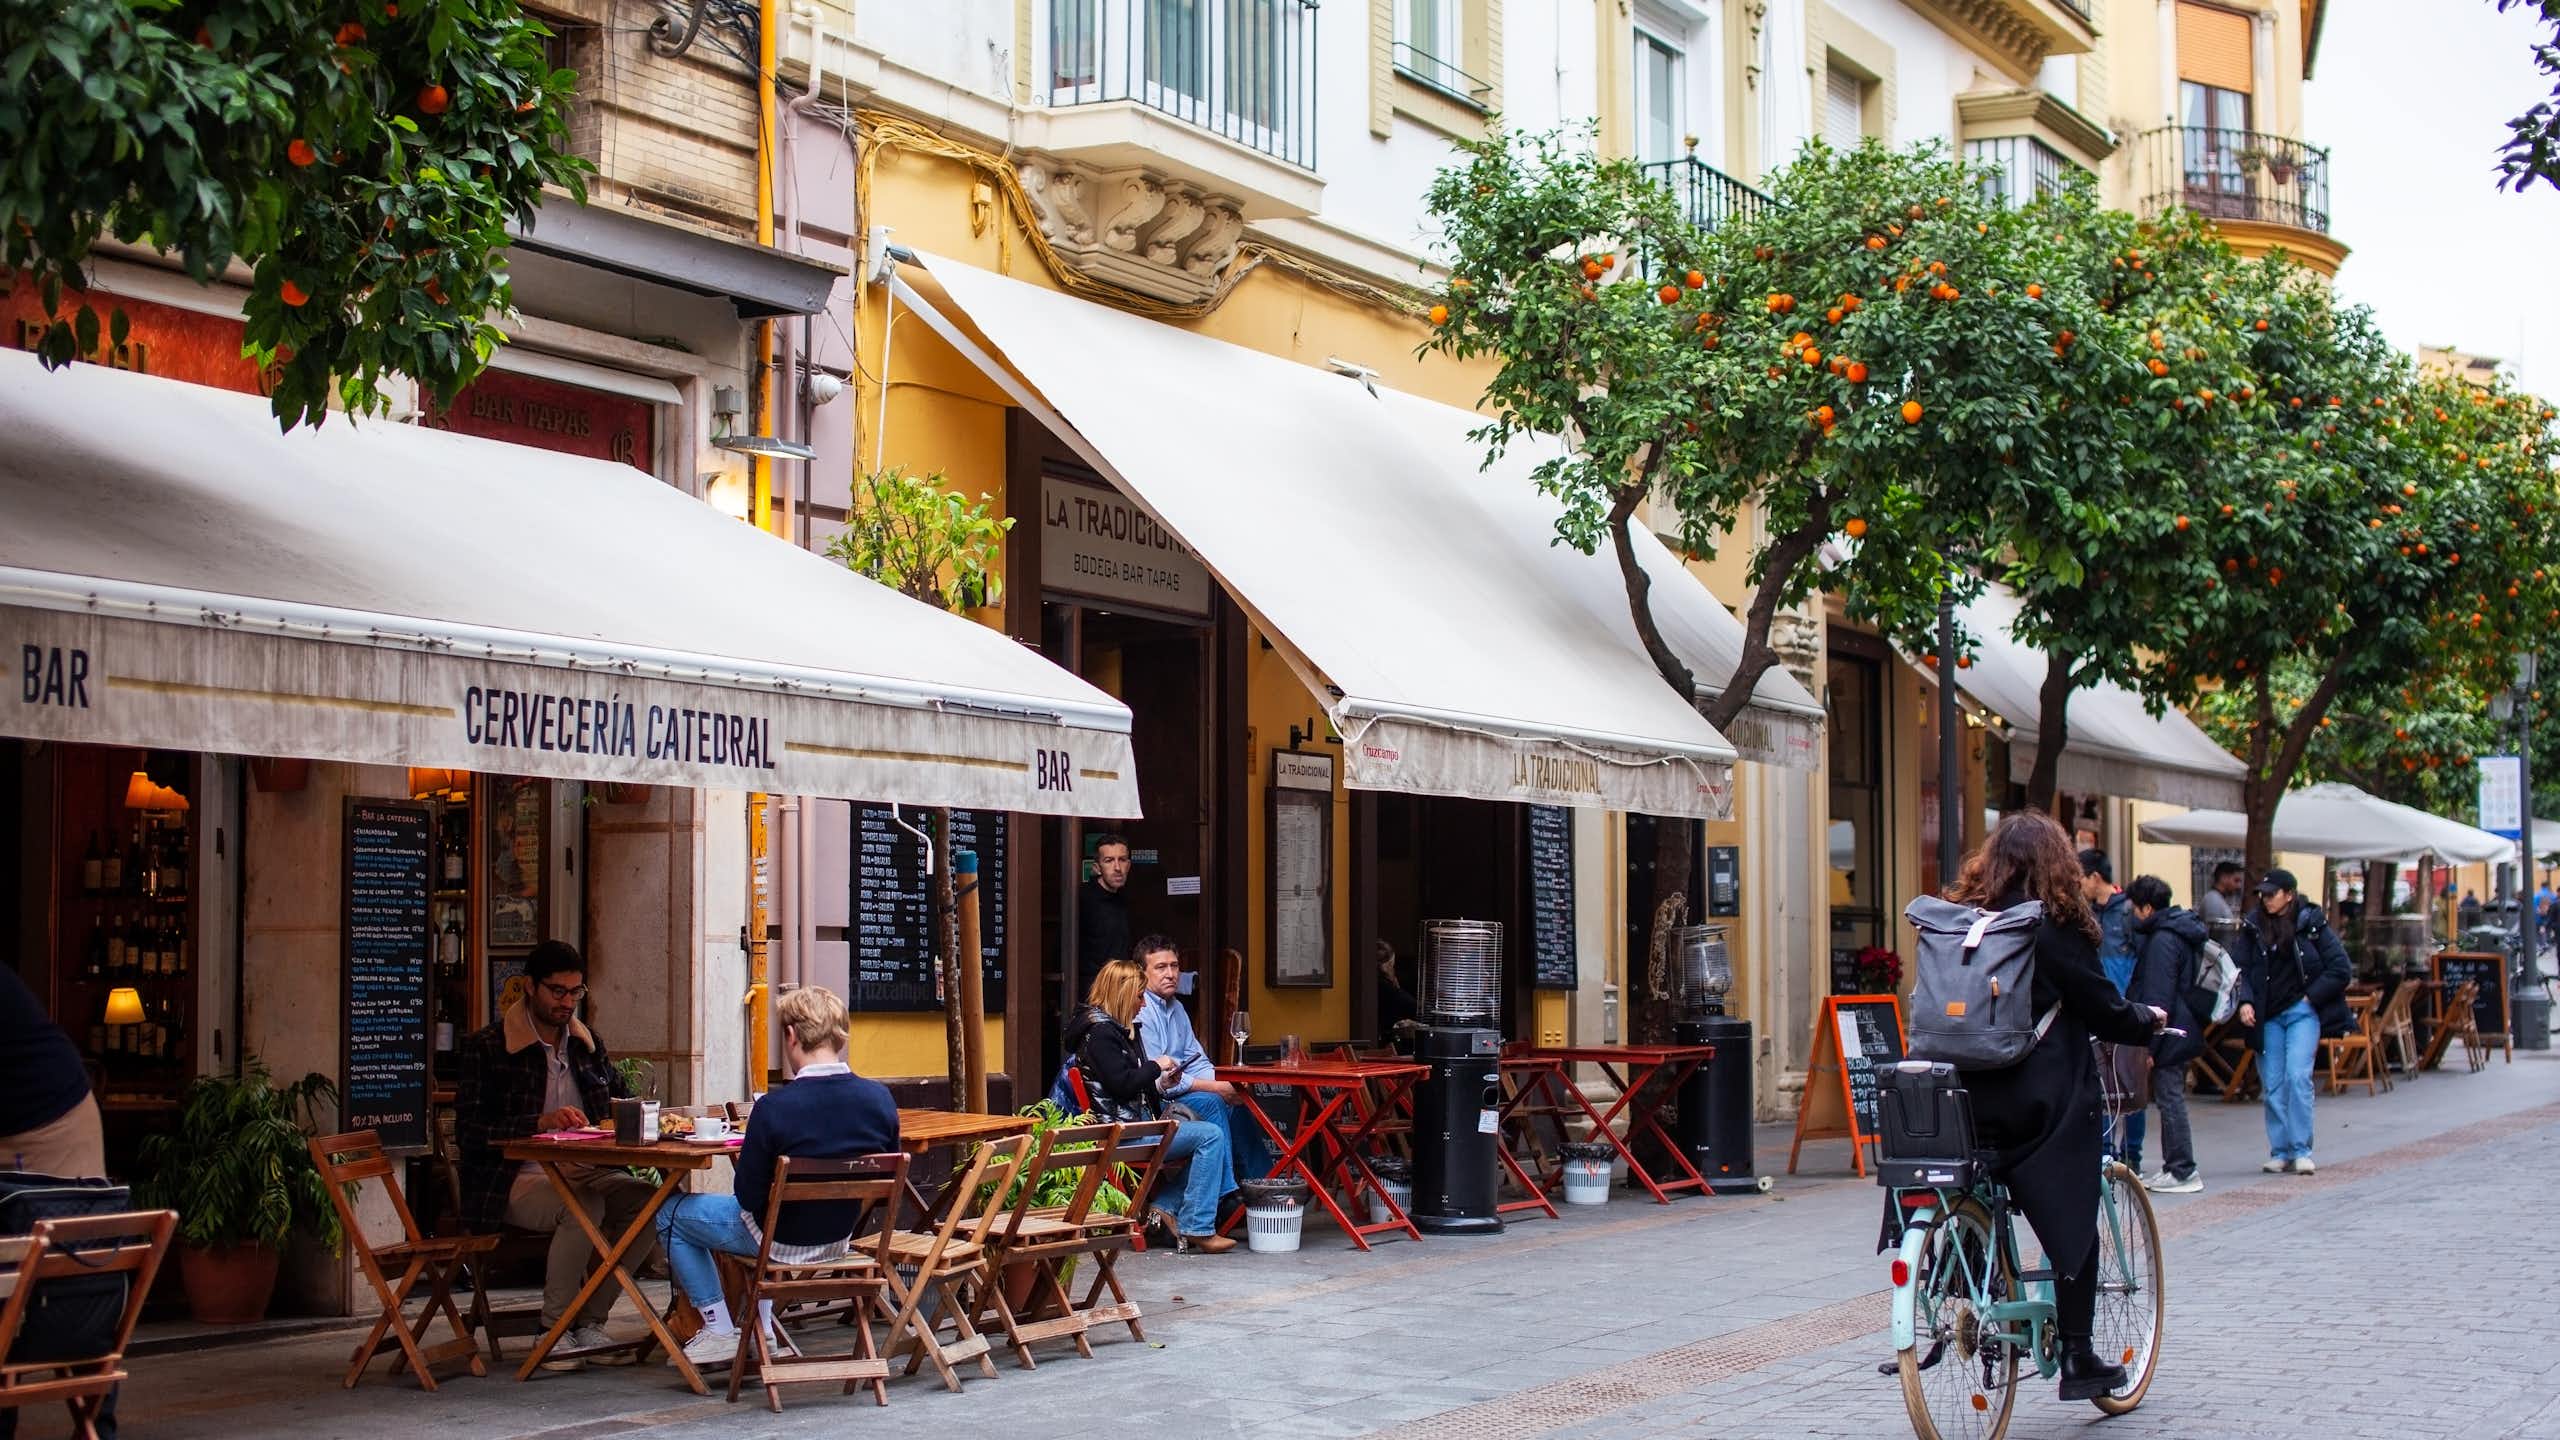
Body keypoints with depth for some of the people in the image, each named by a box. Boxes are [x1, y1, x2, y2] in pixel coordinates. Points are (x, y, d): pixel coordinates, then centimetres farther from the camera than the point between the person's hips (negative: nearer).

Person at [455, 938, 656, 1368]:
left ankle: (590, 1322, -13)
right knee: (585, 1207, -36)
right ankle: (555, 1328, -18)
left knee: (649, 1200, -23)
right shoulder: (488, 1047, -2)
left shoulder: (587, 1043, 18)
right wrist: (540, 1122, -23)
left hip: (586, 1172, 6)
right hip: (515, 1180, -6)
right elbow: (469, 1132, -11)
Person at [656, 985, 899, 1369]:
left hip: (782, 1241, -6)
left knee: (672, 1215, 20)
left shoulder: (775, 1108, -28)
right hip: (840, 1238, 6)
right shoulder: (880, 1099, -15)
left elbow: (750, 1196, -19)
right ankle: (762, 1330, 38)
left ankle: (719, 1331, 20)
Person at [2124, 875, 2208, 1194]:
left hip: (2169, 1034, -10)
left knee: (2170, 1099, -5)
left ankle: (2182, 1172, -2)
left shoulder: (2162, 941, -17)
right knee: (2171, 1099, 14)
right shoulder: (2181, 934, 14)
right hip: (2181, 1031, 10)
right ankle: (2175, 1168, 18)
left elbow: (2158, 999, -21)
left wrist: (2149, 1045, -20)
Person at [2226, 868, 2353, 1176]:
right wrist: (2245, 1002, -14)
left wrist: (2310, 998, -6)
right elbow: (2238, 968, 3)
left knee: (2297, 1077, -15)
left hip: (2302, 1012, -3)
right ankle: (2279, 1152, 9)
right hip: (2267, 1018, 3)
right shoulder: (2253, 928, 7)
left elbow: (2341, 970, -1)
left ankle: (2300, 1151, -10)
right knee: (2273, 1085, 2)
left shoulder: (2312, 925, -1)